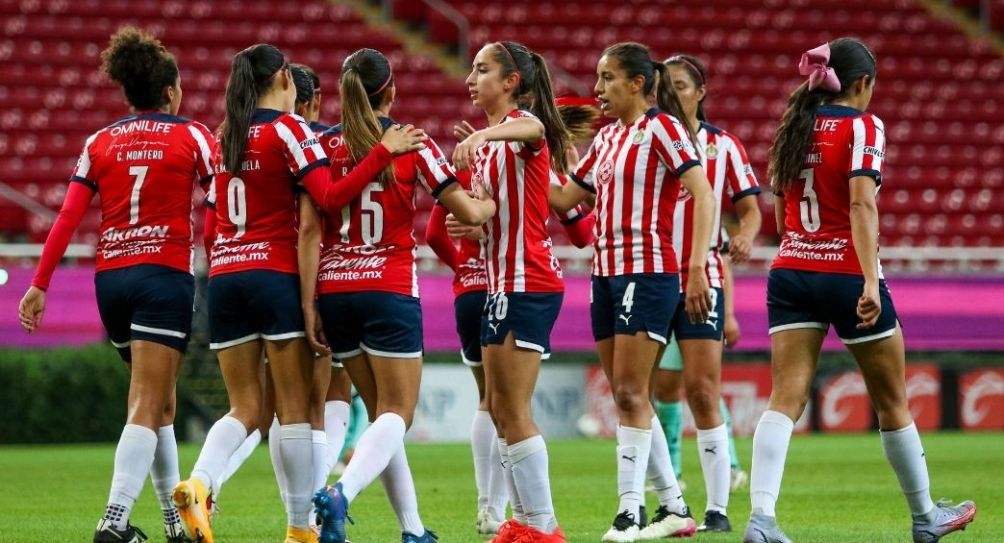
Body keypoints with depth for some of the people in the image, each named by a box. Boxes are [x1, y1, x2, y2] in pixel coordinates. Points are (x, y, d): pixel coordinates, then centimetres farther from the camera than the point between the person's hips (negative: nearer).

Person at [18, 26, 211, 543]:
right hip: (165, 276, -4)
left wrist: (39, 285, 3)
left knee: (160, 403, 19)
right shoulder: (190, 136, 0)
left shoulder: (100, 142, 9)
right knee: (146, 408, -10)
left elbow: (67, 217, 2)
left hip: (111, 278, 4)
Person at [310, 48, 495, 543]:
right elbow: (468, 213, -2)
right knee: (397, 413, 0)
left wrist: (309, 304, -1)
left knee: (381, 411, 16)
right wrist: (491, 204, 21)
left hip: (335, 289, 4)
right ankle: (341, 494, -28)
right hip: (390, 290, -4)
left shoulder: (324, 148, 2)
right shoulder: (412, 146, -4)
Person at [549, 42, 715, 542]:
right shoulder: (606, 138, 16)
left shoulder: (661, 127, -8)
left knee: (630, 393, -11)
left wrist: (696, 267, -22)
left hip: (647, 271, -9)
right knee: (626, 396, 9)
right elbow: (564, 197, 21)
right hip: (606, 273, 9)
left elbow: (703, 194, -15)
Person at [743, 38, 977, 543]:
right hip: (847, 273, -5)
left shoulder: (793, 126, 11)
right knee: (892, 401, 12)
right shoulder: (862, 126, -8)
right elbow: (862, 204, -20)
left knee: (785, 400, -5)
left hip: (790, 271, 5)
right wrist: (871, 281, -25)